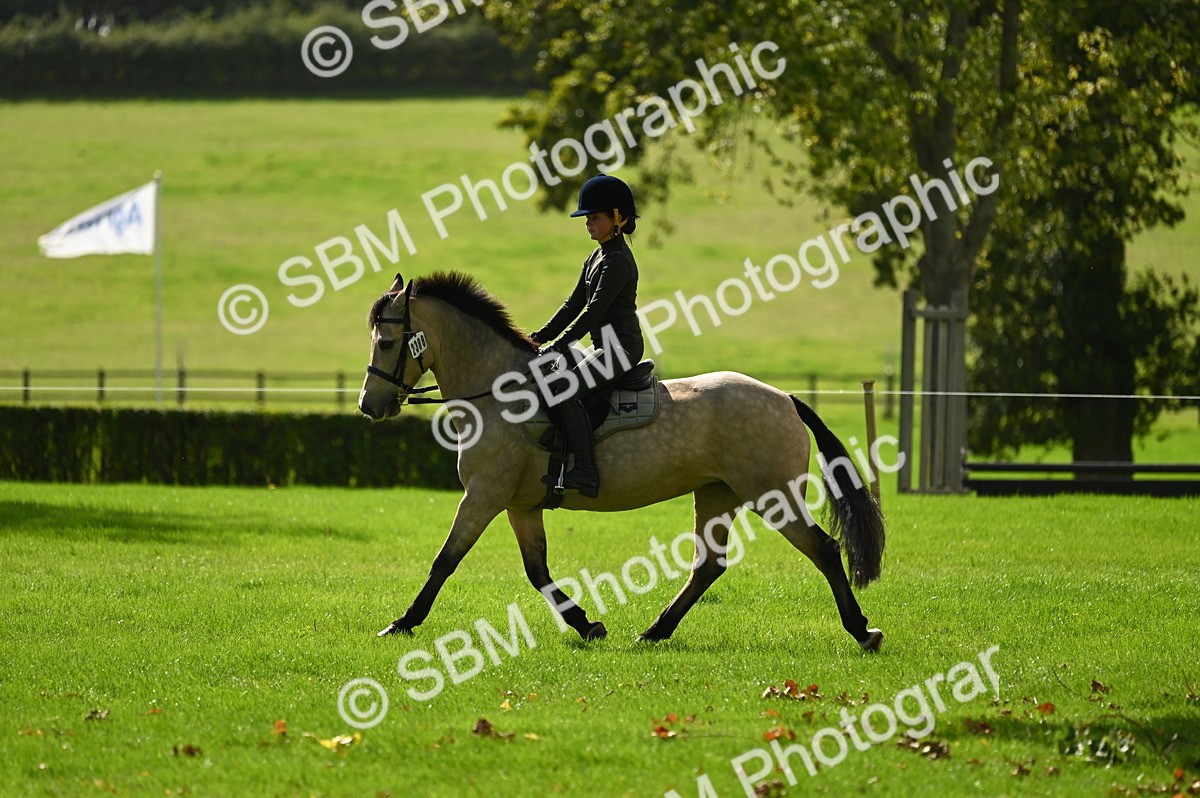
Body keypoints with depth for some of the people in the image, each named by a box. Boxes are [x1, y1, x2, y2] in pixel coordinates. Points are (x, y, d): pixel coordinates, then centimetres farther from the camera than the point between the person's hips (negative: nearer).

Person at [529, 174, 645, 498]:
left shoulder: (618, 262, -16)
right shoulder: (596, 259, 16)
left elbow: (594, 311, -22)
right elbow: (574, 305, 18)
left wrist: (557, 347, -24)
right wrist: (540, 338, 9)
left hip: (622, 347, -11)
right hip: (605, 349, 11)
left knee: (563, 390, -26)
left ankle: (585, 472, -28)